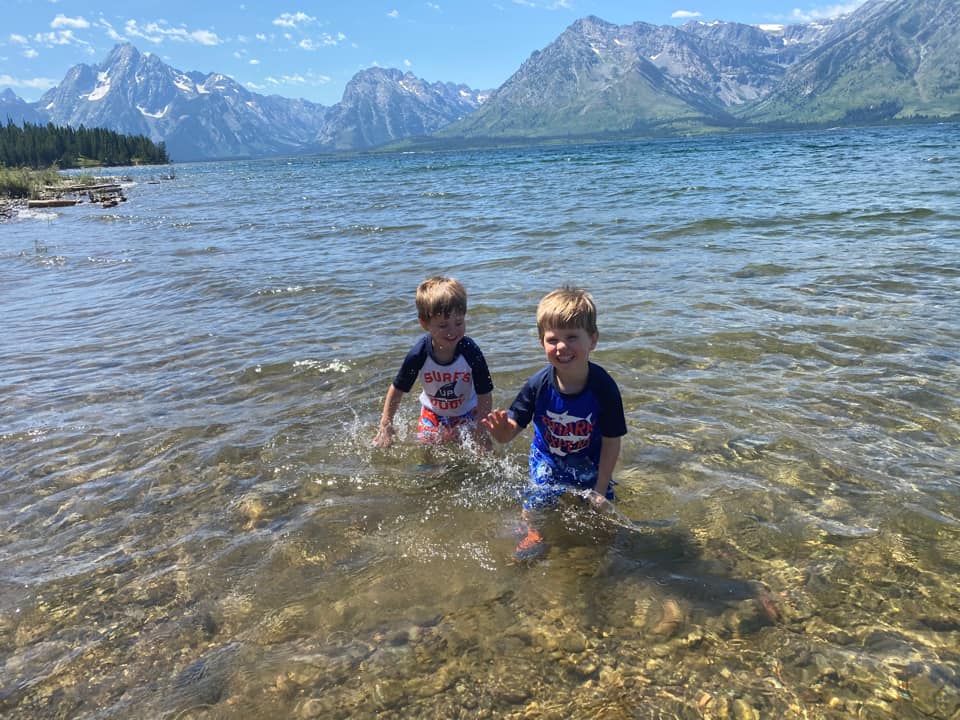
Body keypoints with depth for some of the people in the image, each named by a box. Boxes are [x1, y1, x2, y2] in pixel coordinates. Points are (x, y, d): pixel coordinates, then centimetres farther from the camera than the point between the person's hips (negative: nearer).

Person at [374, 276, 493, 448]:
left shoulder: (471, 353, -32)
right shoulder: (418, 355, -29)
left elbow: (485, 396, -20)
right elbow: (397, 390, -12)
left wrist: (480, 432, -21)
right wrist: (385, 426, -7)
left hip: (467, 413, 0)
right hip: (433, 412, 1)